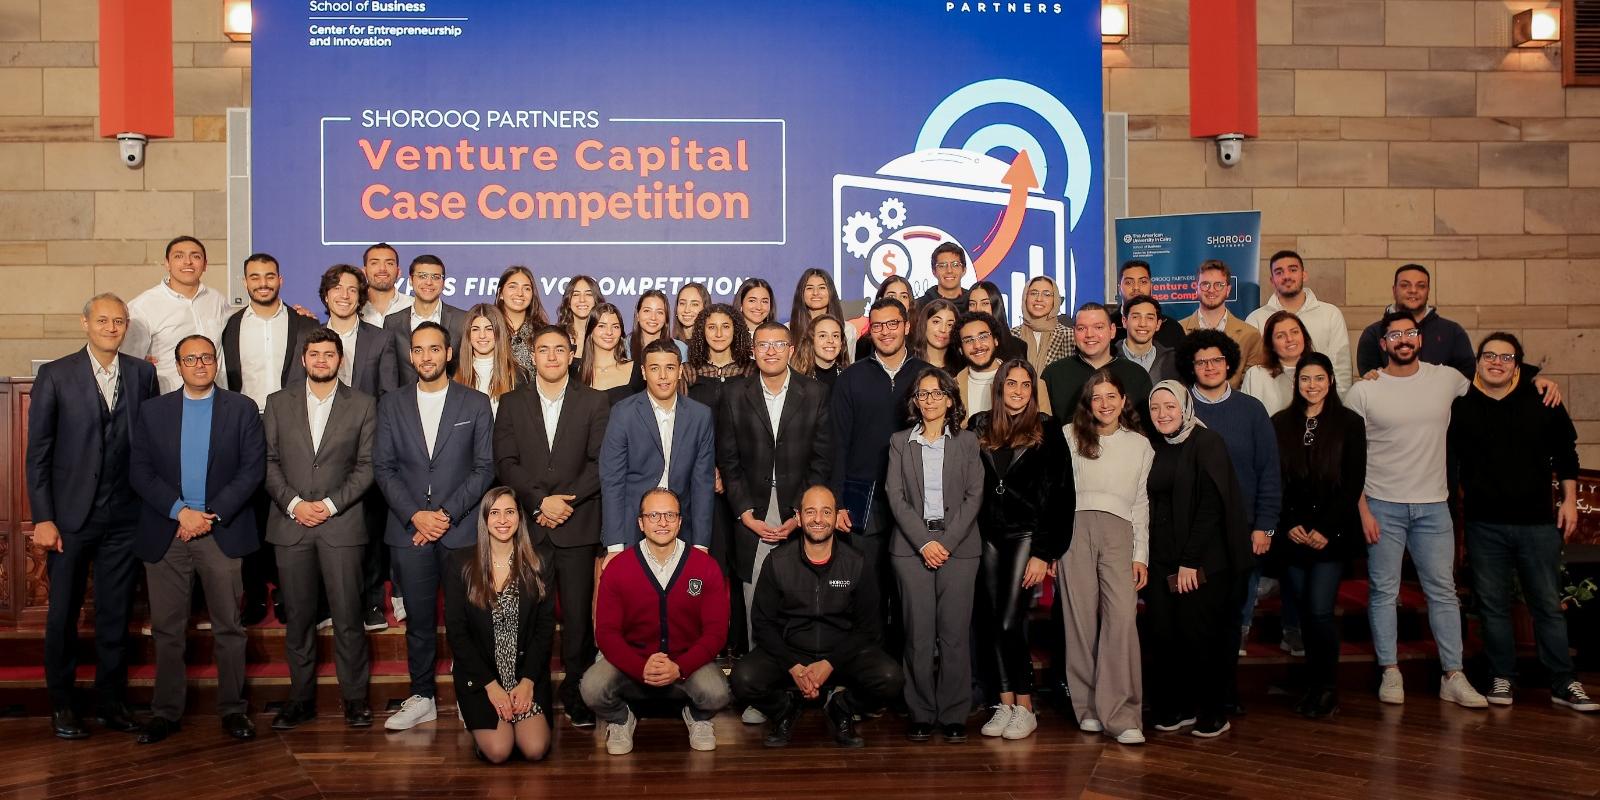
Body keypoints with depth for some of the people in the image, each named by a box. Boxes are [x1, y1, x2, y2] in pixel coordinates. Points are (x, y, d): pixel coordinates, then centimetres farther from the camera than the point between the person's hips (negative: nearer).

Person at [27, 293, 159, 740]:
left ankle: (111, 702, 22)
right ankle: (61, 705, 23)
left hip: (123, 518, 2)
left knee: (115, 615, 10)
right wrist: (43, 518, -8)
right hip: (70, 515, -2)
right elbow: (38, 452, -4)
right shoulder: (55, 376, -3)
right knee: (63, 614, 9)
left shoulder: (142, 373, 4)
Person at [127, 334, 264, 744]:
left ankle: (232, 709, 11)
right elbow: (139, 471, 2)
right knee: (167, 629, 6)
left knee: (228, 627, 2)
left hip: (222, 532, -1)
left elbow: (253, 468, -2)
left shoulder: (242, 409, 5)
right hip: (166, 534, 1)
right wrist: (179, 511, -11)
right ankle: (165, 711, 15)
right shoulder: (152, 411, 9)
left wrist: (212, 514, -11)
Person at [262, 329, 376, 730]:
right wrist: (293, 503, -7)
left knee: (348, 616, -2)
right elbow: (268, 461, 6)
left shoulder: (362, 406, 6)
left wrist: (331, 504, -9)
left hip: (341, 523, -2)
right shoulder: (278, 403, 10)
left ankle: (355, 697, 8)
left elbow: (367, 466, 1)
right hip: (290, 524, 2)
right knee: (298, 617, 6)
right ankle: (301, 698, 16)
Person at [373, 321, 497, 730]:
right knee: (419, 618, 7)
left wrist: (447, 513, -10)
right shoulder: (391, 404, 9)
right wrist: (415, 515, -7)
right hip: (409, 528, 2)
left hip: (461, 528, -2)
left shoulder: (475, 403, 4)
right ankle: (422, 698, 18)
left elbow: (484, 468, 0)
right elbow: (383, 468, 5)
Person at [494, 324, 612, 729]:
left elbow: (600, 463, 0)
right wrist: (539, 500, -10)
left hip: (577, 525, -1)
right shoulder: (513, 404, 11)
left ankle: (577, 693, 10)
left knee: (578, 613, 0)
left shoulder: (594, 403, 7)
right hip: (529, 525, 1)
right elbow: (505, 461, 3)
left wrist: (567, 501, -11)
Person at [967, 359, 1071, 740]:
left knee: (1010, 622, -9)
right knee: (989, 622, 3)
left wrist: (1045, 552, -8)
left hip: (1026, 535, -3)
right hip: (987, 535, 4)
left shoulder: (1047, 431, -1)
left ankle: (1025, 707, 4)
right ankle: (1004, 704, 12)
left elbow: (1060, 493, -3)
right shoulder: (978, 427, 7)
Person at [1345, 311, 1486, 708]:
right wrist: (1362, 509, -8)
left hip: (1433, 505, 2)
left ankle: (1454, 677, 12)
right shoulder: (1363, 391, -3)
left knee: (1443, 591, 6)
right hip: (1382, 506, -2)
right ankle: (1390, 673, 13)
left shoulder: (1447, 379, 3)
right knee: (1384, 592, 4)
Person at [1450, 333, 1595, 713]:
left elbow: (1565, 452, 8)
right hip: (1484, 524, 0)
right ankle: (1501, 679, 17)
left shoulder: (1542, 402, 1)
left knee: (1548, 605, 6)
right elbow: (1447, 457, 7)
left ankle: (1564, 684, 13)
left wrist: (1569, 500, 5)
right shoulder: (1460, 406, 1)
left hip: (1538, 521, 0)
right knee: (1493, 605, 7)